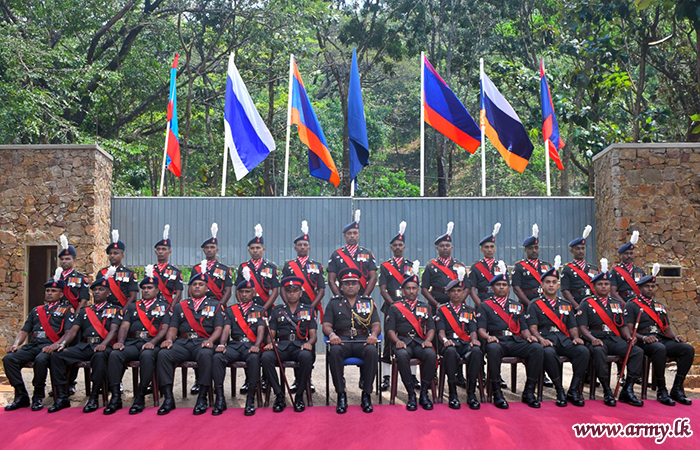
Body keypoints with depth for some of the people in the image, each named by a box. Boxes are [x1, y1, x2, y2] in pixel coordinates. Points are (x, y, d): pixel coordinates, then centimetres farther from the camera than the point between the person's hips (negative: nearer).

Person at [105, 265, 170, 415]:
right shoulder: (133, 307, 26)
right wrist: (120, 341, -7)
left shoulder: (164, 306, 14)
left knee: (146, 355, -38)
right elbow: (124, 326, 14)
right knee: (115, 354, -27)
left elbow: (164, 328, 2)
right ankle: (115, 397, -22)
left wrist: (153, 342, -16)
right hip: (132, 343, 4)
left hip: (152, 344, -4)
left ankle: (140, 398, -28)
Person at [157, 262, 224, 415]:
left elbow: (218, 328, 5)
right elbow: (173, 328, 16)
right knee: (163, 354, -28)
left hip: (203, 342, -2)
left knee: (205, 355, -38)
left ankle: (202, 398, -29)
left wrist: (210, 340, -16)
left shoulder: (215, 305, 17)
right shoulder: (180, 306, 25)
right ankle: (168, 398, -22)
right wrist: (169, 339, -8)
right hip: (182, 342, 3)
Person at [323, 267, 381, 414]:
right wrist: (332, 334, -16)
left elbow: (376, 325, 10)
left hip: (363, 341, 0)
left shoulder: (368, 302, 19)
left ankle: (366, 394, -21)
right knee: (334, 351, -35)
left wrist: (373, 334, -14)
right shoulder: (334, 303, 17)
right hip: (341, 341, 0)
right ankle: (341, 395, -23)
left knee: (371, 351, -34)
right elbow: (326, 325, 8)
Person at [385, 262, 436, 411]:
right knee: (401, 355, -37)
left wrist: (428, 340, -6)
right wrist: (397, 341, -13)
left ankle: (424, 393, -19)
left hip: (420, 342, 2)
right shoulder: (395, 307, 14)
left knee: (431, 354, -32)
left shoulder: (425, 306, 21)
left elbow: (431, 328, 15)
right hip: (403, 341, -2)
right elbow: (390, 329, 6)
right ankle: (411, 394, -26)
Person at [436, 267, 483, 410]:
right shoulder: (442, 310, 15)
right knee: (451, 352, -39)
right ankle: (452, 393, -27)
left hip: (466, 344, 2)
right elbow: (441, 331, 2)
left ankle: (471, 393, -24)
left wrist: (474, 340, -14)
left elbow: (473, 331, 10)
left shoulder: (469, 311, 21)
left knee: (477, 351, -34)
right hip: (451, 344, -2)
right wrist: (445, 340, -21)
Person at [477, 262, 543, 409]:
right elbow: (481, 329, 3)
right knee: (493, 349, -40)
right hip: (497, 342, -3)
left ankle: (529, 392, -17)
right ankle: (497, 393, -27)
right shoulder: (485, 306, 15)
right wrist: (488, 337, -19)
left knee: (537, 348, -27)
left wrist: (529, 336, -5)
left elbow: (524, 328, 19)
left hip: (516, 342, 4)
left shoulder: (517, 306, 26)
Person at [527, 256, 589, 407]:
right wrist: (541, 339, -20)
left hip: (564, 339, 4)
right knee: (548, 353, -39)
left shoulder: (566, 305, 24)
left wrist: (576, 338, -4)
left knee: (583, 351, -28)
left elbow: (573, 327, 18)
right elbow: (533, 327, 0)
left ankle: (573, 390, -17)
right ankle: (559, 391, -22)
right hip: (546, 339, -4)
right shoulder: (535, 305, 11)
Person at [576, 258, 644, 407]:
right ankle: (607, 392, -29)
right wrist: (593, 339, -22)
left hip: (615, 340, 5)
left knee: (637, 352, -22)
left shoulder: (616, 304, 22)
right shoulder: (586, 304, 6)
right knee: (599, 351, -39)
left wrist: (629, 337, -2)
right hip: (597, 340, -5)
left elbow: (623, 326, 20)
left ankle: (627, 390, -16)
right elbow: (582, 327, -3)